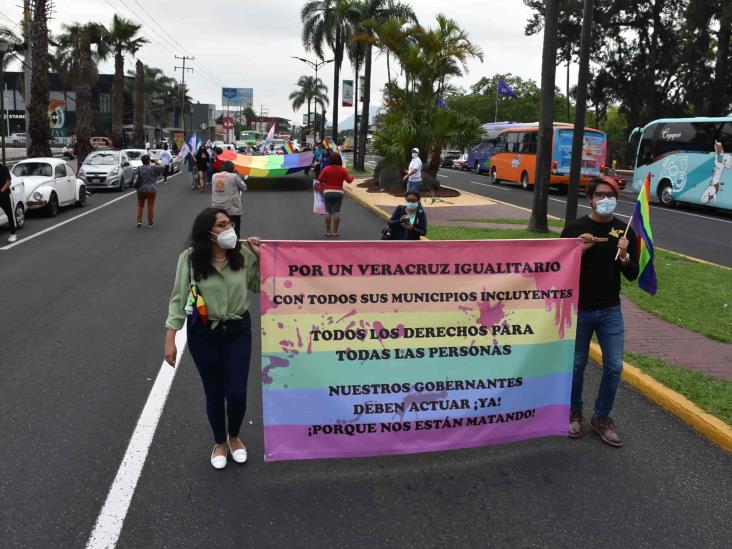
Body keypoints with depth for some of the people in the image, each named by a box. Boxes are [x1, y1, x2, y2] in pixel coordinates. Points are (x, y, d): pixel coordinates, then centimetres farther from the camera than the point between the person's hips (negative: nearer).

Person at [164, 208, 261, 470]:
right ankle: (219, 442, 38)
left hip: (238, 330, 1)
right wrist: (170, 339, -14)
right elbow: (179, 298, -11)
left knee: (237, 392, 3)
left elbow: (258, 288, 3)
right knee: (214, 393, 12)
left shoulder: (243, 253, -9)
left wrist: (260, 258, -11)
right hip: (203, 333, -1)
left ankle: (234, 437, 35)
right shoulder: (190, 258, -13)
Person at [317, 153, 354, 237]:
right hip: (338, 192, 0)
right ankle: (335, 231, 3)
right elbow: (349, 180, -1)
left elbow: (320, 179, -8)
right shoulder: (343, 170, -3)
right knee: (337, 212, 3)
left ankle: (327, 231, 7)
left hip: (327, 192, 0)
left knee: (328, 212, 6)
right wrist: (352, 177, 21)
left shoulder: (326, 168, -5)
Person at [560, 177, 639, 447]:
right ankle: (574, 413, 30)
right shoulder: (574, 228, -6)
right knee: (577, 364, 9)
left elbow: (632, 275, 1)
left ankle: (602, 417, 21)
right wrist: (579, 250, -21)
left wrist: (624, 255, -18)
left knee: (614, 367, 3)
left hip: (610, 311, 2)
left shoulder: (625, 231, 0)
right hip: (578, 309, -2)